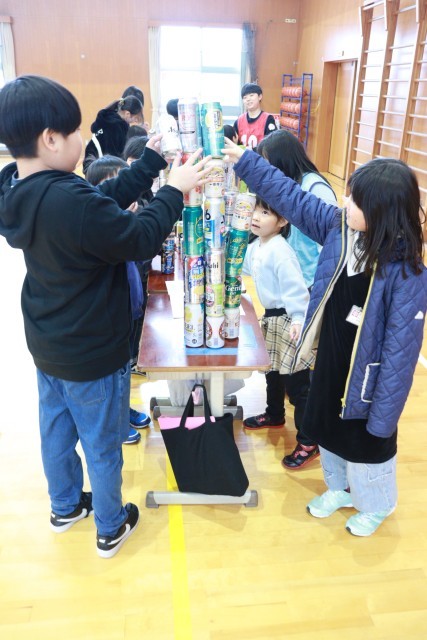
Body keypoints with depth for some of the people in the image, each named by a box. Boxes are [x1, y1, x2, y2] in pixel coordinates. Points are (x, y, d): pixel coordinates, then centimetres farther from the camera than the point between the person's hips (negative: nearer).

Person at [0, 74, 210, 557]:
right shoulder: (69, 200, -34)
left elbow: (107, 200, 1)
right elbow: (141, 239, -23)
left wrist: (152, 158, 1)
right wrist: (175, 191, -11)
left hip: (47, 344, 9)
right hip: (92, 352, -8)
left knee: (56, 430, 25)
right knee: (102, 445, 13)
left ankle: (65, 507, 49)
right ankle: (111, 528, 36)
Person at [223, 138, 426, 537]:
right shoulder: (339, 227, -12)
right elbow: (292, 198, -2)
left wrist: (383, 417, -18)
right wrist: (243, 160, -3)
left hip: (367, 380, -6)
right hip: (330, 364, 7)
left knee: (365, 447, 19)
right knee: (328, 435, 28)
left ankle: (375, 505, 51)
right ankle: (339, 490, 57)